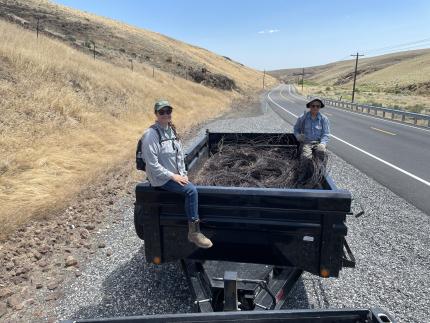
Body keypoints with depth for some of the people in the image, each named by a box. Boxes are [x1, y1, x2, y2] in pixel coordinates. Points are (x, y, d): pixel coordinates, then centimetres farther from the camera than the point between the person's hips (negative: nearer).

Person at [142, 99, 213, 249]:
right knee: (191, 190, -22)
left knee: (192, 190, -12)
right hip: (161, 178, -7)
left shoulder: (171, 130, 7)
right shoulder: (151, 134, -16)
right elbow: (152, 164, -18)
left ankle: (193, 229, 1)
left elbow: (179, 154, 12)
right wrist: (172, 176, -17)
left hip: (175, 175, 7)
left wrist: (183, 174, 1)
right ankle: (194, 232, -11)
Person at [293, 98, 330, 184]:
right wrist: (298, 136, -6)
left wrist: (322, 144, -15)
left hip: (318, 142, 1)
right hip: (306, 142, -1)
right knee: (306, 156, -34)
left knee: (322, 151, -36)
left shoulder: (324, 119, 7)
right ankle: (302, 177, -11)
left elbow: (326, 134, 5)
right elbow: (296, 129, 18)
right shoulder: (303, 118, 7)